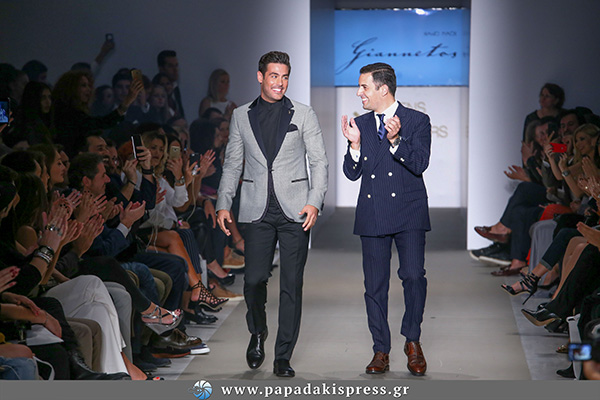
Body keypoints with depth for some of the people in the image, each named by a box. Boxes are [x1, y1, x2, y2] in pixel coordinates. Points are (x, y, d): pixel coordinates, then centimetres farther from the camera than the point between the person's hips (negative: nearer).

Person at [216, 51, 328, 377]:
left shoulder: (303, 115, 6)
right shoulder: (241, 116, 11)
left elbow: (319, 162, 3)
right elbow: (232, 164, 14)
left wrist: (315, 201, -11)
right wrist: (223, 204, 3)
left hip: (295, 212, -1)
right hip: (258, 212, 1)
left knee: (292, 285, -2)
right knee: (254, 279, -8)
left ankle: (283, 357, 6)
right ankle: (257, 333, 23)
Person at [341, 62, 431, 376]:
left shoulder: (417, 121, 0)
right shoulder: (360, 124, 10)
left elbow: (419, 164, -12)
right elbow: (352, 173, 8)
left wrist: (395, 139, -24)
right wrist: (355, 144, -9)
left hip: (408, 212, -3)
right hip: (372, 215, 3)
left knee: (413, 274, -15)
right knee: (375, 285, 3)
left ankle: (412, 340, 6)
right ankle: (381, 352, 13)